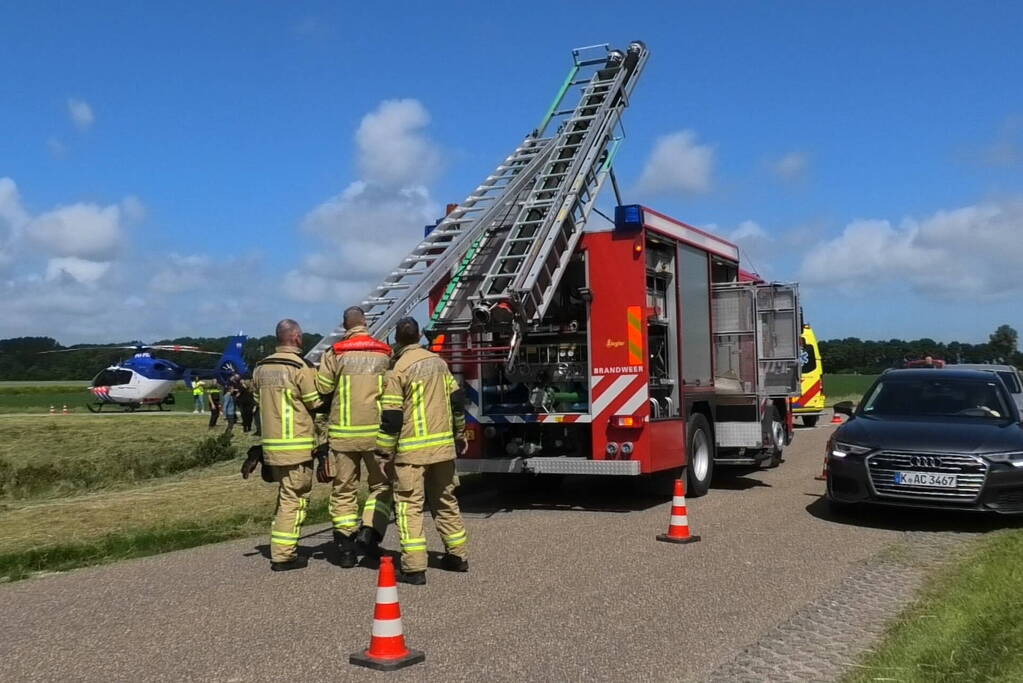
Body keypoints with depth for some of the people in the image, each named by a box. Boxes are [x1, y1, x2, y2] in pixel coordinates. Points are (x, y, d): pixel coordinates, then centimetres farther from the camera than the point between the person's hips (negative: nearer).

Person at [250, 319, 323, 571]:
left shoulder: (261, 368, 8)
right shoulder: (300, 367, -14)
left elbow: (257, 399, 16)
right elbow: (316, 403, -10)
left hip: (270, 443, 7)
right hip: (296, 445, -7)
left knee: (285, 495, 20)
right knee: (295, 498, 0)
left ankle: (280, 548, 23)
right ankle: (283, 555, 2)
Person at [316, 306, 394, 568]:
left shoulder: (334, 355, -1)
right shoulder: (385, 354, 1)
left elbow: (321, 388, 0)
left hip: (343, 433, 1)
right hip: (377, 432, 0)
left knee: (343, 490, 10)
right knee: (382, 484, 14)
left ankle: (345, 546, 10)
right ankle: (369, 533, -2)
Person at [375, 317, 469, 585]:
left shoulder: (398, 370, -11)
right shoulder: (438, 362, 7)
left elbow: (391, 416, -13)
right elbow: (457, 400, 13)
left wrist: (384, 450, -5)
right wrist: (459, 435, 24)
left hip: (412, 451, -6)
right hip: (443, 446, 6)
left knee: (409, 505, -2)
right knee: (445, 501, 18)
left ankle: (414, 567, -5)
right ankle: (457, 555, 25)